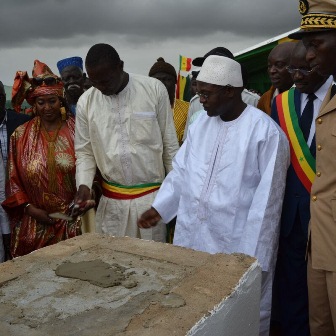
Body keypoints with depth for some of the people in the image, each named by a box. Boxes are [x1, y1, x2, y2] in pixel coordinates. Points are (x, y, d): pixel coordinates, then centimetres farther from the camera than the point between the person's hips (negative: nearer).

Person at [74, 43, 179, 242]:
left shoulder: (154, 89, -6)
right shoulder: (86, 102, 0)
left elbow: (170, 145, 0)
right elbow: (84, 152, 7)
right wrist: (84, 185, -10)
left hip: (152, 196, -1)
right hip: (111, 201, 2)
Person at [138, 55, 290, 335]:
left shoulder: (266, 132, -13)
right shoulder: (201, 123, 6)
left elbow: (266, 200, -13)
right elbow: (181, 170, 12)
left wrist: (252, 255, -12)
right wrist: (159, 207, 1)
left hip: (237, 245, -5)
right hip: (192, 238, 6)